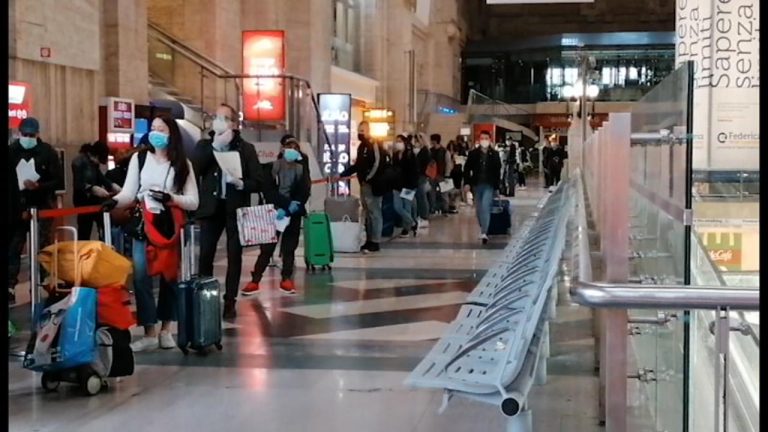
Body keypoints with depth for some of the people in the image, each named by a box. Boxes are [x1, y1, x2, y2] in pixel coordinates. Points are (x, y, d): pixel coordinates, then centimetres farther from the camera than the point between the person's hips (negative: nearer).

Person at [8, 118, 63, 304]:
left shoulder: (47, 152, -3)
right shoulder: (11, 152, 0)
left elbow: (58, 182, -4)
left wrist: (39, 186, -22)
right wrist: (19, 208, -8)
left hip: (42, 207, -1)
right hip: (17, 208, 1)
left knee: (41, 247, -2)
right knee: (13, 247, -5)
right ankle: (10, 286, -4)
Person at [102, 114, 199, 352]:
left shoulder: (183, 163, 4)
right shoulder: (139, 158, 4)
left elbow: (193, 201, 0)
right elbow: (129, 192, -2)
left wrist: (170, 198, -16)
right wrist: (115, 201, -21)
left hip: (171, 226, 0)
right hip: (144, 225, 0)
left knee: (170, 276, 5)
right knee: (141, 277, -8)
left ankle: (165, 329, 18)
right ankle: (149, 333, -2)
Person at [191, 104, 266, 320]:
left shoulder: (246, 148, 4)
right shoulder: (204, 145, 8)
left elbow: (260, 182, 0)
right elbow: (192, 170, -10)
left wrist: (241, 184, -20)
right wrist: (214, 146, -13)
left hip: (236, 208, 0)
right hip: (211, 207, 1)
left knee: (234, 256, 1)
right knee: (205, 255, -4)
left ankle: (229, 303, 6)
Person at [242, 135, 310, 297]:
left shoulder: (302, 167, 3)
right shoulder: (273, 166, -5)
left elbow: (305, 189, -2)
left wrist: (296, 204, -16)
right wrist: (278, 208, -19)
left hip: (293, 214, 2)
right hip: (274, 212, -2)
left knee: (289, 247, 7)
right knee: (266, 247, -3)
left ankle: (286, 279, 16)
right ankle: (255, 281, -1)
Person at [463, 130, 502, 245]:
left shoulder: (495, 155, -1)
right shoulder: (473, 154, 1)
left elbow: (497, 171, 3)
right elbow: (467, 169, 3)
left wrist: (496, 187, 1)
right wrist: (467, 183, -8)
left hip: (489, 185, -3)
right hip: (476, 185, 3)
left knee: (485, 207, -17)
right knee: (479, 209, 11)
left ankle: (484, 232, -20)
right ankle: (482, 229, 29)